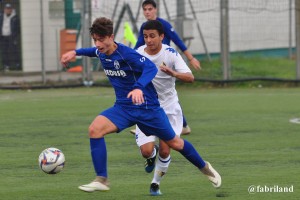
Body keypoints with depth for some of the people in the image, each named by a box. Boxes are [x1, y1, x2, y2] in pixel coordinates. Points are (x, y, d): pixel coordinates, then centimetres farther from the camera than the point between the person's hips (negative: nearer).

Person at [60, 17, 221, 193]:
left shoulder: (126, 54, -24)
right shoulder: (101, 53, -3)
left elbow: (151, 68, -38)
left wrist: (139, 87, -53)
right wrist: (76, 52, 14)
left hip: (147, 107, -5)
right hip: (123, 108, 5)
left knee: (173, 142, 9)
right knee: (95, 129, -19)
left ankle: (205, 167, 36)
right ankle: (101, 180, -15)